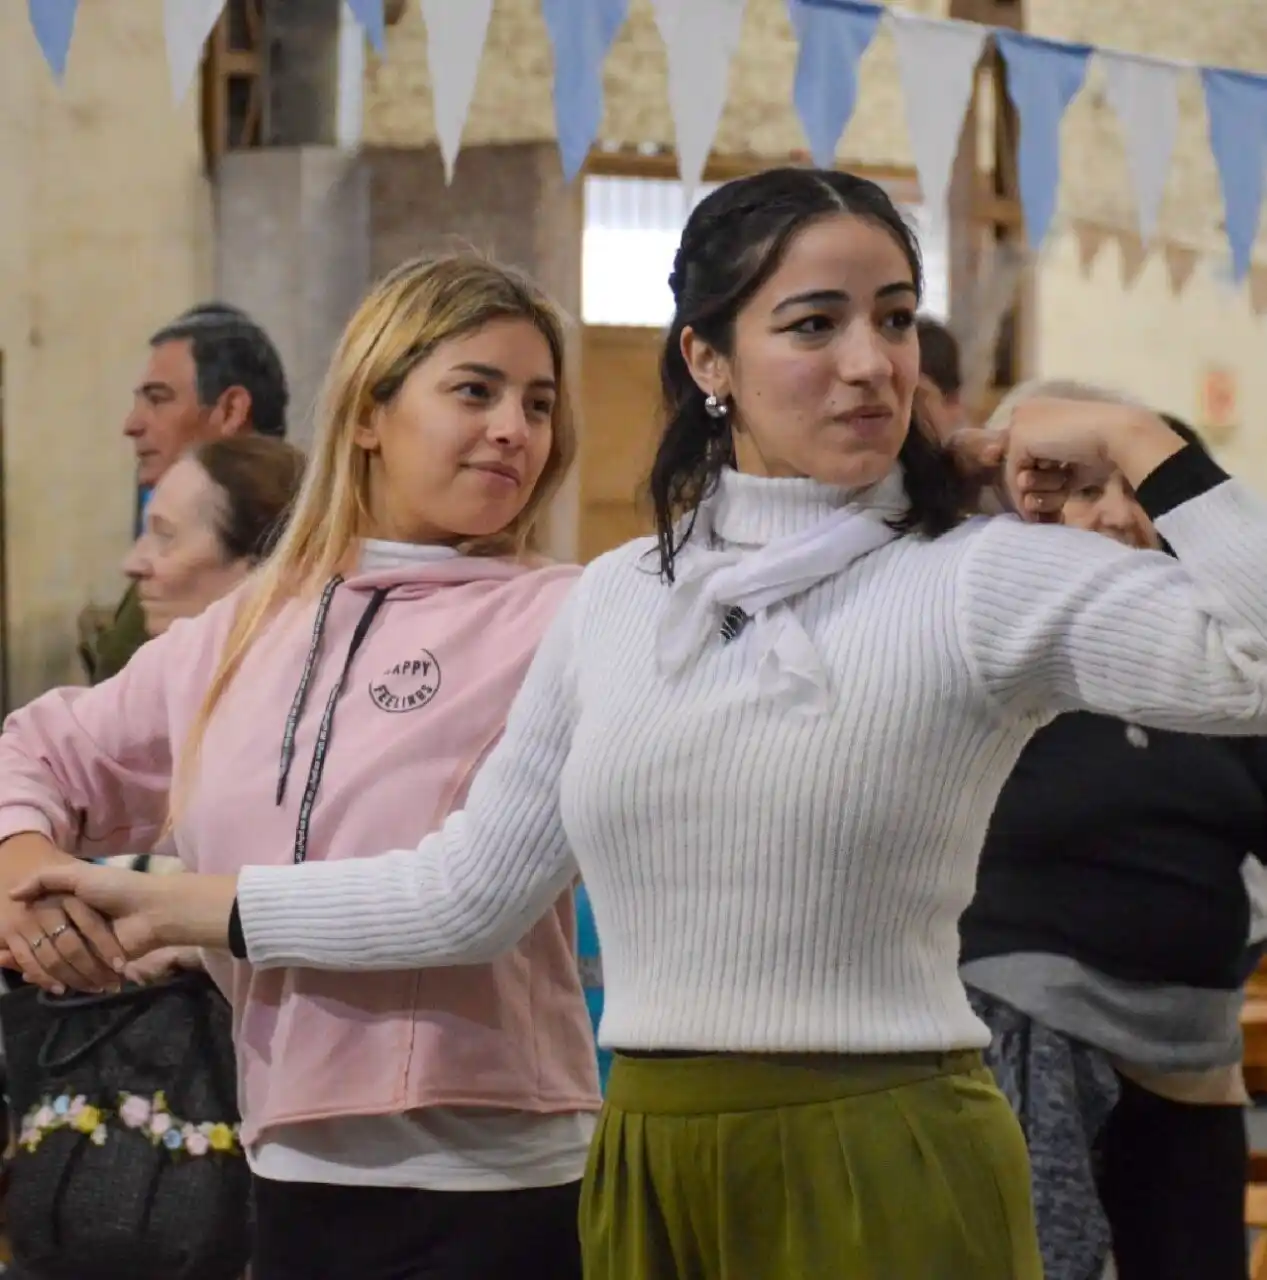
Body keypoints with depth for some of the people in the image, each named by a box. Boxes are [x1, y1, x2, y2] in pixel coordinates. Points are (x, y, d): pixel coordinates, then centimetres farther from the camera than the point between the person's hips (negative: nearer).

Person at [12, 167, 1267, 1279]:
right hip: (646, 1166, 5)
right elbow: (468, 889, 15)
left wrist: (1141, 446, -17)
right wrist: (183, 906, 18)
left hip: (884, 1174, -5)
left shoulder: (988, 580, -7)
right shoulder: (614, 601, 9)